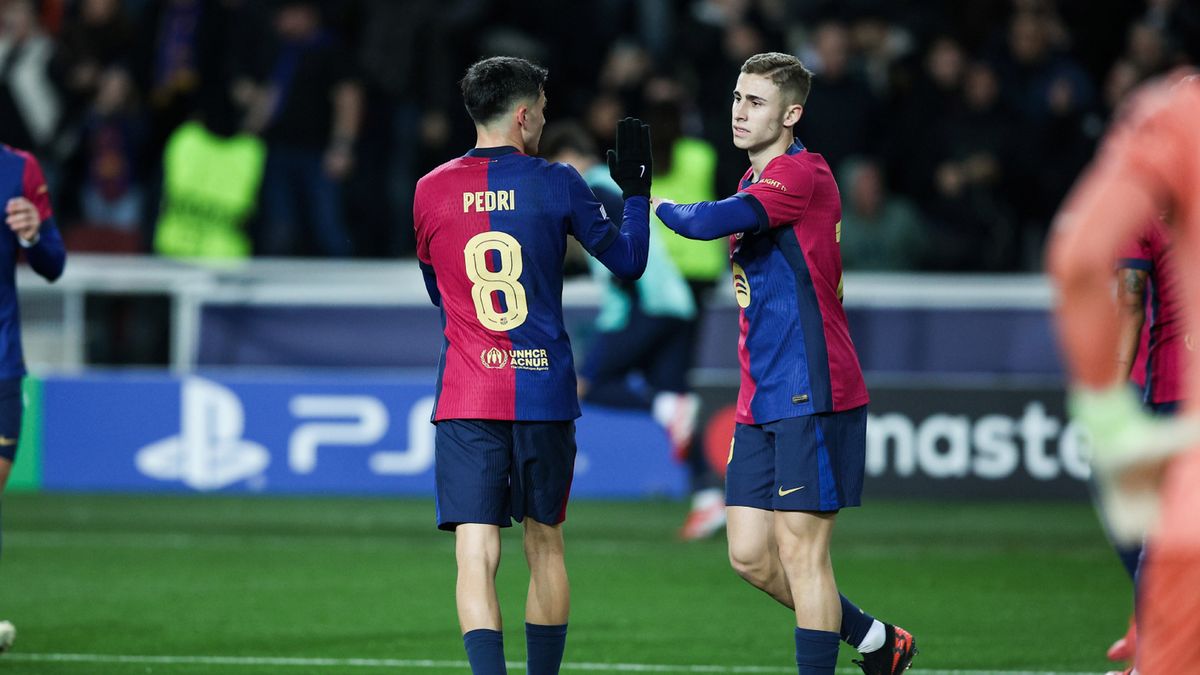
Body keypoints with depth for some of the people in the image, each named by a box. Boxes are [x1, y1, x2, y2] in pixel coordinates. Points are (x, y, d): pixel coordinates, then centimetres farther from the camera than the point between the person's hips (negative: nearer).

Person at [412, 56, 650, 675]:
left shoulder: (430, 191, 4)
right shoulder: (556, 184, -2)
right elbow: (628, 261, 11)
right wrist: (635, 188, 24)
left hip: (464, 398, 0)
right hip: (544, 392, 0)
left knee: (476, 555, -7)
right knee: (545, 544, 17)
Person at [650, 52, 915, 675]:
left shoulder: (800, 174, -13)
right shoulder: (758, 180, 17)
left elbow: (713, 223, -25)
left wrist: (661, 207, -8)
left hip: (810, 395, -9)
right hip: (762, 400, 9)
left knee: (800, 550, -8)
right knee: (751, 555, 9)